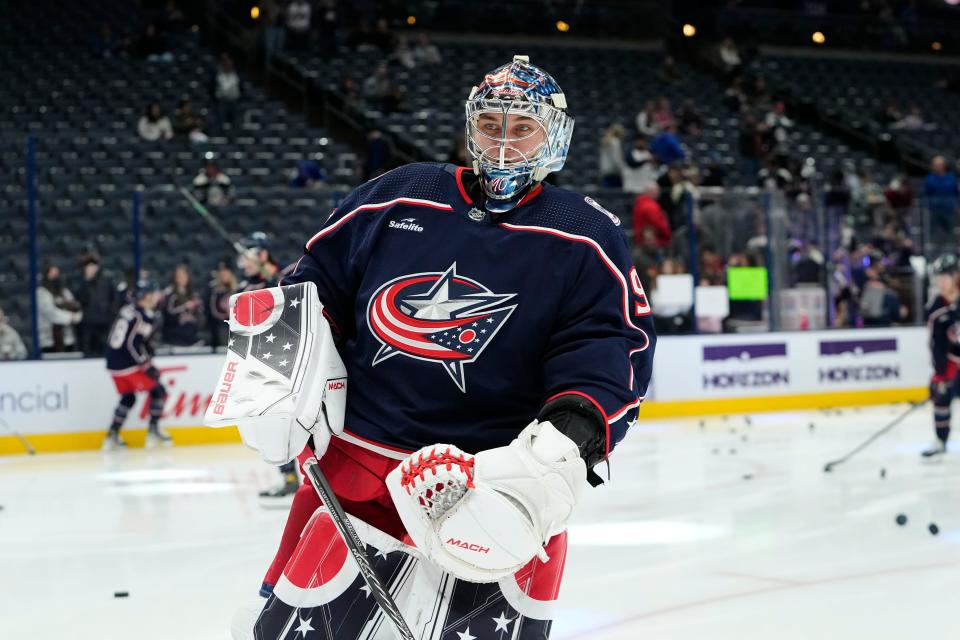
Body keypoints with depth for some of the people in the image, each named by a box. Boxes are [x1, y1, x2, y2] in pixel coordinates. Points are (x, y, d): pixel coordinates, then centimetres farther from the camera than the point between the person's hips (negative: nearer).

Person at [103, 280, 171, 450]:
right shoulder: (141, 316, -17)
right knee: (158, 391, 5)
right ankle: (153, 432, 4)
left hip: (114, 362, 9)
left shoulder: (128, 308, 10)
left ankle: (112, 435, 18)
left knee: (128, 397, 22)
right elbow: (132, 345, -23)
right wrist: (148, 366, -17)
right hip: (128, 365, -9)